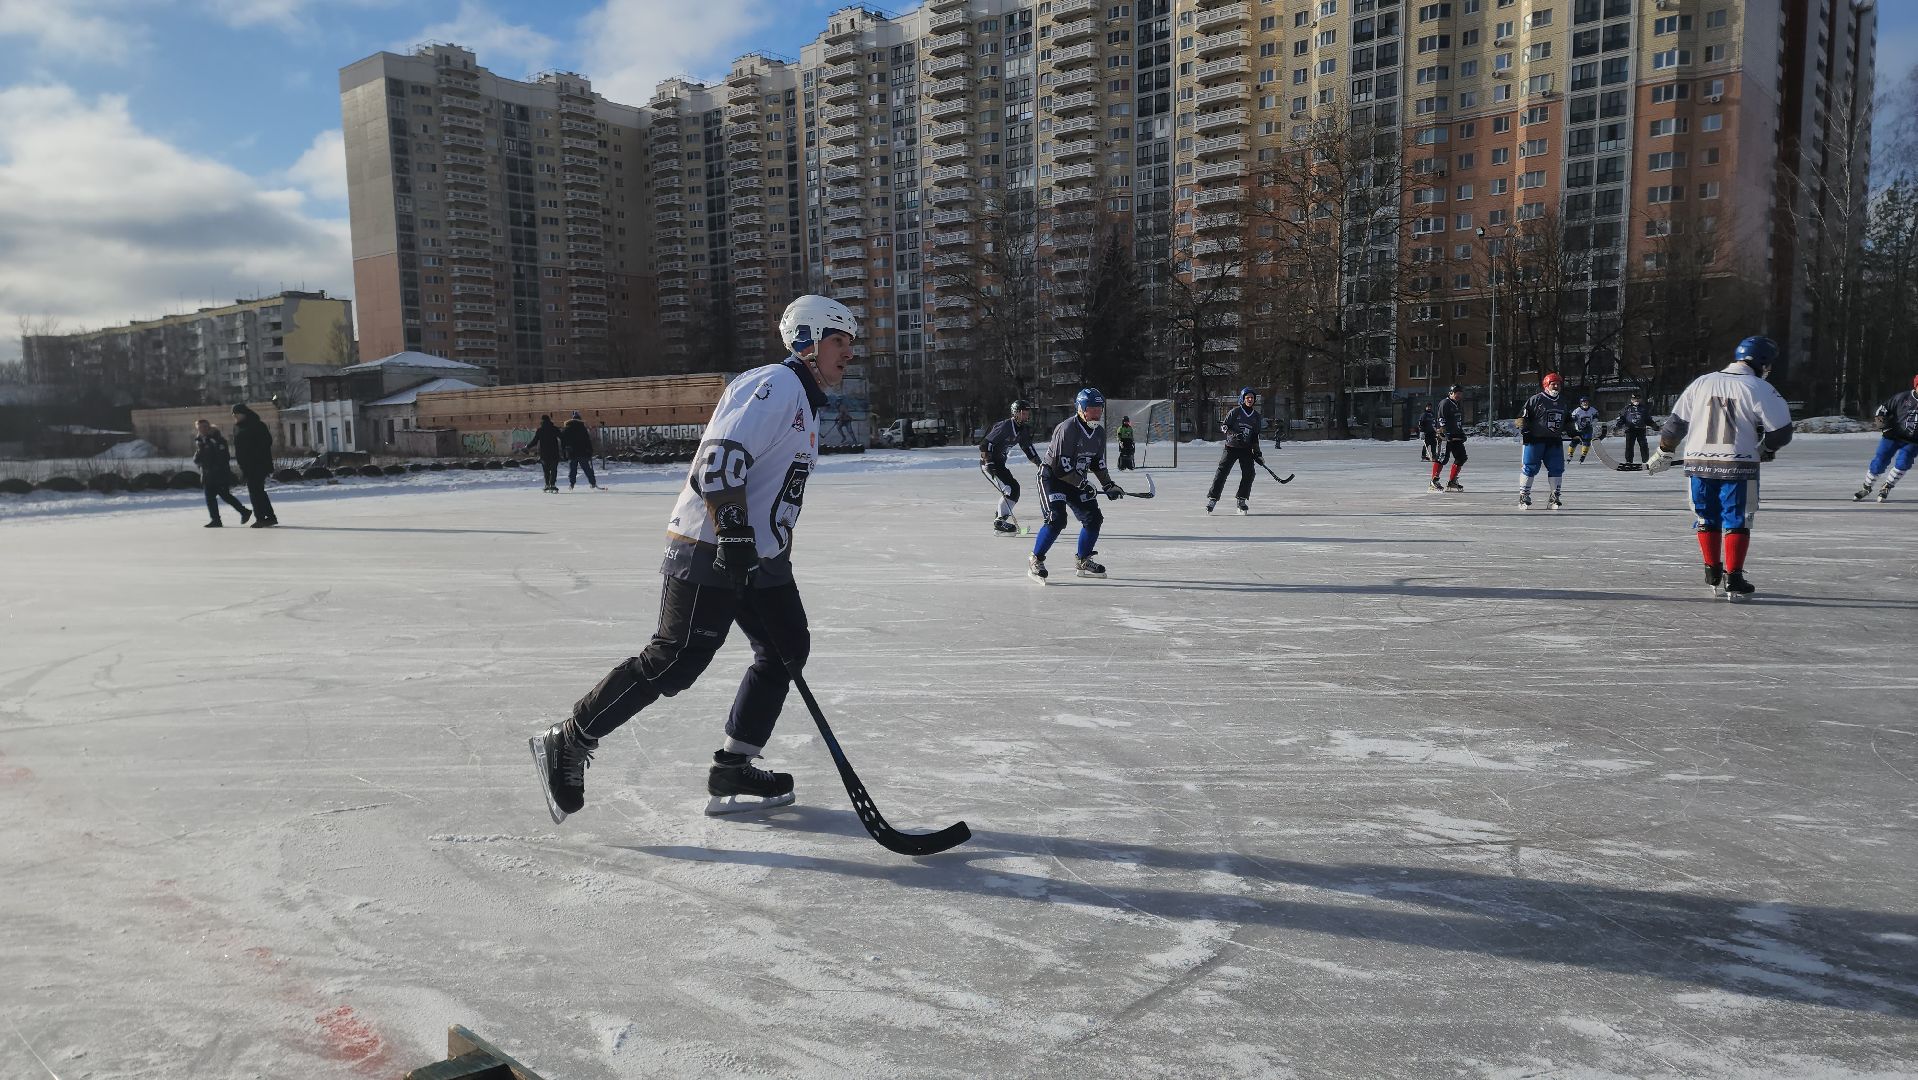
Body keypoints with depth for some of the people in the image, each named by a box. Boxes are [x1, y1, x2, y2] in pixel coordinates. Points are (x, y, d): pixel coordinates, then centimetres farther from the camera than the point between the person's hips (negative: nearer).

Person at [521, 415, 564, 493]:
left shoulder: (539, 430, -2)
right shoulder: (555, 429, -2)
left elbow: (534, 441, 0)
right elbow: (562, 439, -5)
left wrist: (526, 447, 13)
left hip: (544, 453, 1)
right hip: (554, 453, -1)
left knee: (546, 470, 15)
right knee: (553, 469, -2)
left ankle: (547, 485, 14)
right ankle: (552, 484, -16)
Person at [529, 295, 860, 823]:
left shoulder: (805, 402, 20)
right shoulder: (773, 384, -13)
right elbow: (720, 458, -24)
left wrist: (774, 550, 26)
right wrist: (735, 533, -29)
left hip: (758, 556, 11)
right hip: (710, 549, -11)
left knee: (787, 649, 6)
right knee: (673, 661, -11)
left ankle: (732, 770, 12)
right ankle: (567, 743, 2)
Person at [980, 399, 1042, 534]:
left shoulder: (1023, 429, 7)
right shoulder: (1005, 426, -21)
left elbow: (1027, 447, 21)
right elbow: (985, 444, -23)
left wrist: (1038, 463, 17)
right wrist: (988, 461, -31)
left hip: (999, 463, 10)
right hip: (988, 463, -10)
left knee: (1015, 488, 11)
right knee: (1010, 489, -18)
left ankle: (999, 518, 19)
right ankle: (1000, 521, -18)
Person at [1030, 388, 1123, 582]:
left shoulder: (1099, 432, 3)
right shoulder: (1067, 429, -23)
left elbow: (1097, 462, 16)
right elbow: (1060, 466, -26)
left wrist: (1108, 484, 7)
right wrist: (1083, 484, -25)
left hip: (1077, 480, 8)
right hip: (1052, 477, -8)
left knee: (1094, 518, 1)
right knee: (1057, 519, -22)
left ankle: (1084, 561, 17)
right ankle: (1036, 562, -11)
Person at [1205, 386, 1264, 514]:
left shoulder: (1257, 416, 11)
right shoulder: (1235, 411, -3)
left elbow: (1255, 436, 15)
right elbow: (1223, 426, -5)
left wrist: (1257, 452, 9)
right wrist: (1233, 433, -22)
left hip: (1246, 449, 4)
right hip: (1231, 446, -4)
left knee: (1249, 473, -7)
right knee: (1222, 471, -9)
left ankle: (1241, 501, 6)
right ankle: (1212, 499, -5)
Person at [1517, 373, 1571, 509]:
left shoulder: (1561, 404, 18)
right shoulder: (1536, 399, -4)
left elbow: (1567, 421, 31)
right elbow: (1522, 416, -6)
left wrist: (1571, 432, 18)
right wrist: (1524, 431, -16)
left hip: (1555, 441, 6)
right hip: (1535, 440, -6)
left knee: (1557, 469, 2)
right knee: (1530, 467, -6)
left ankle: (1554, 498, 10)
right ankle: (1523, 497, 2)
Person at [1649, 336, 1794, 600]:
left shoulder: (1701, 383, 7)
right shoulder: (1759, 389, -5)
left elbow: (1676, 422, 9)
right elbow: (1781, 430, -5)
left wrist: (1663, 454, 18)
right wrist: (1765, 449, 15)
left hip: (1699, 463, 4)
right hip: (1738, 466, -3)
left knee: (1707, 518, 15)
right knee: (1737, 520, 5)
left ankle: (1714, 576, 21)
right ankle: (1733, 580, 3)